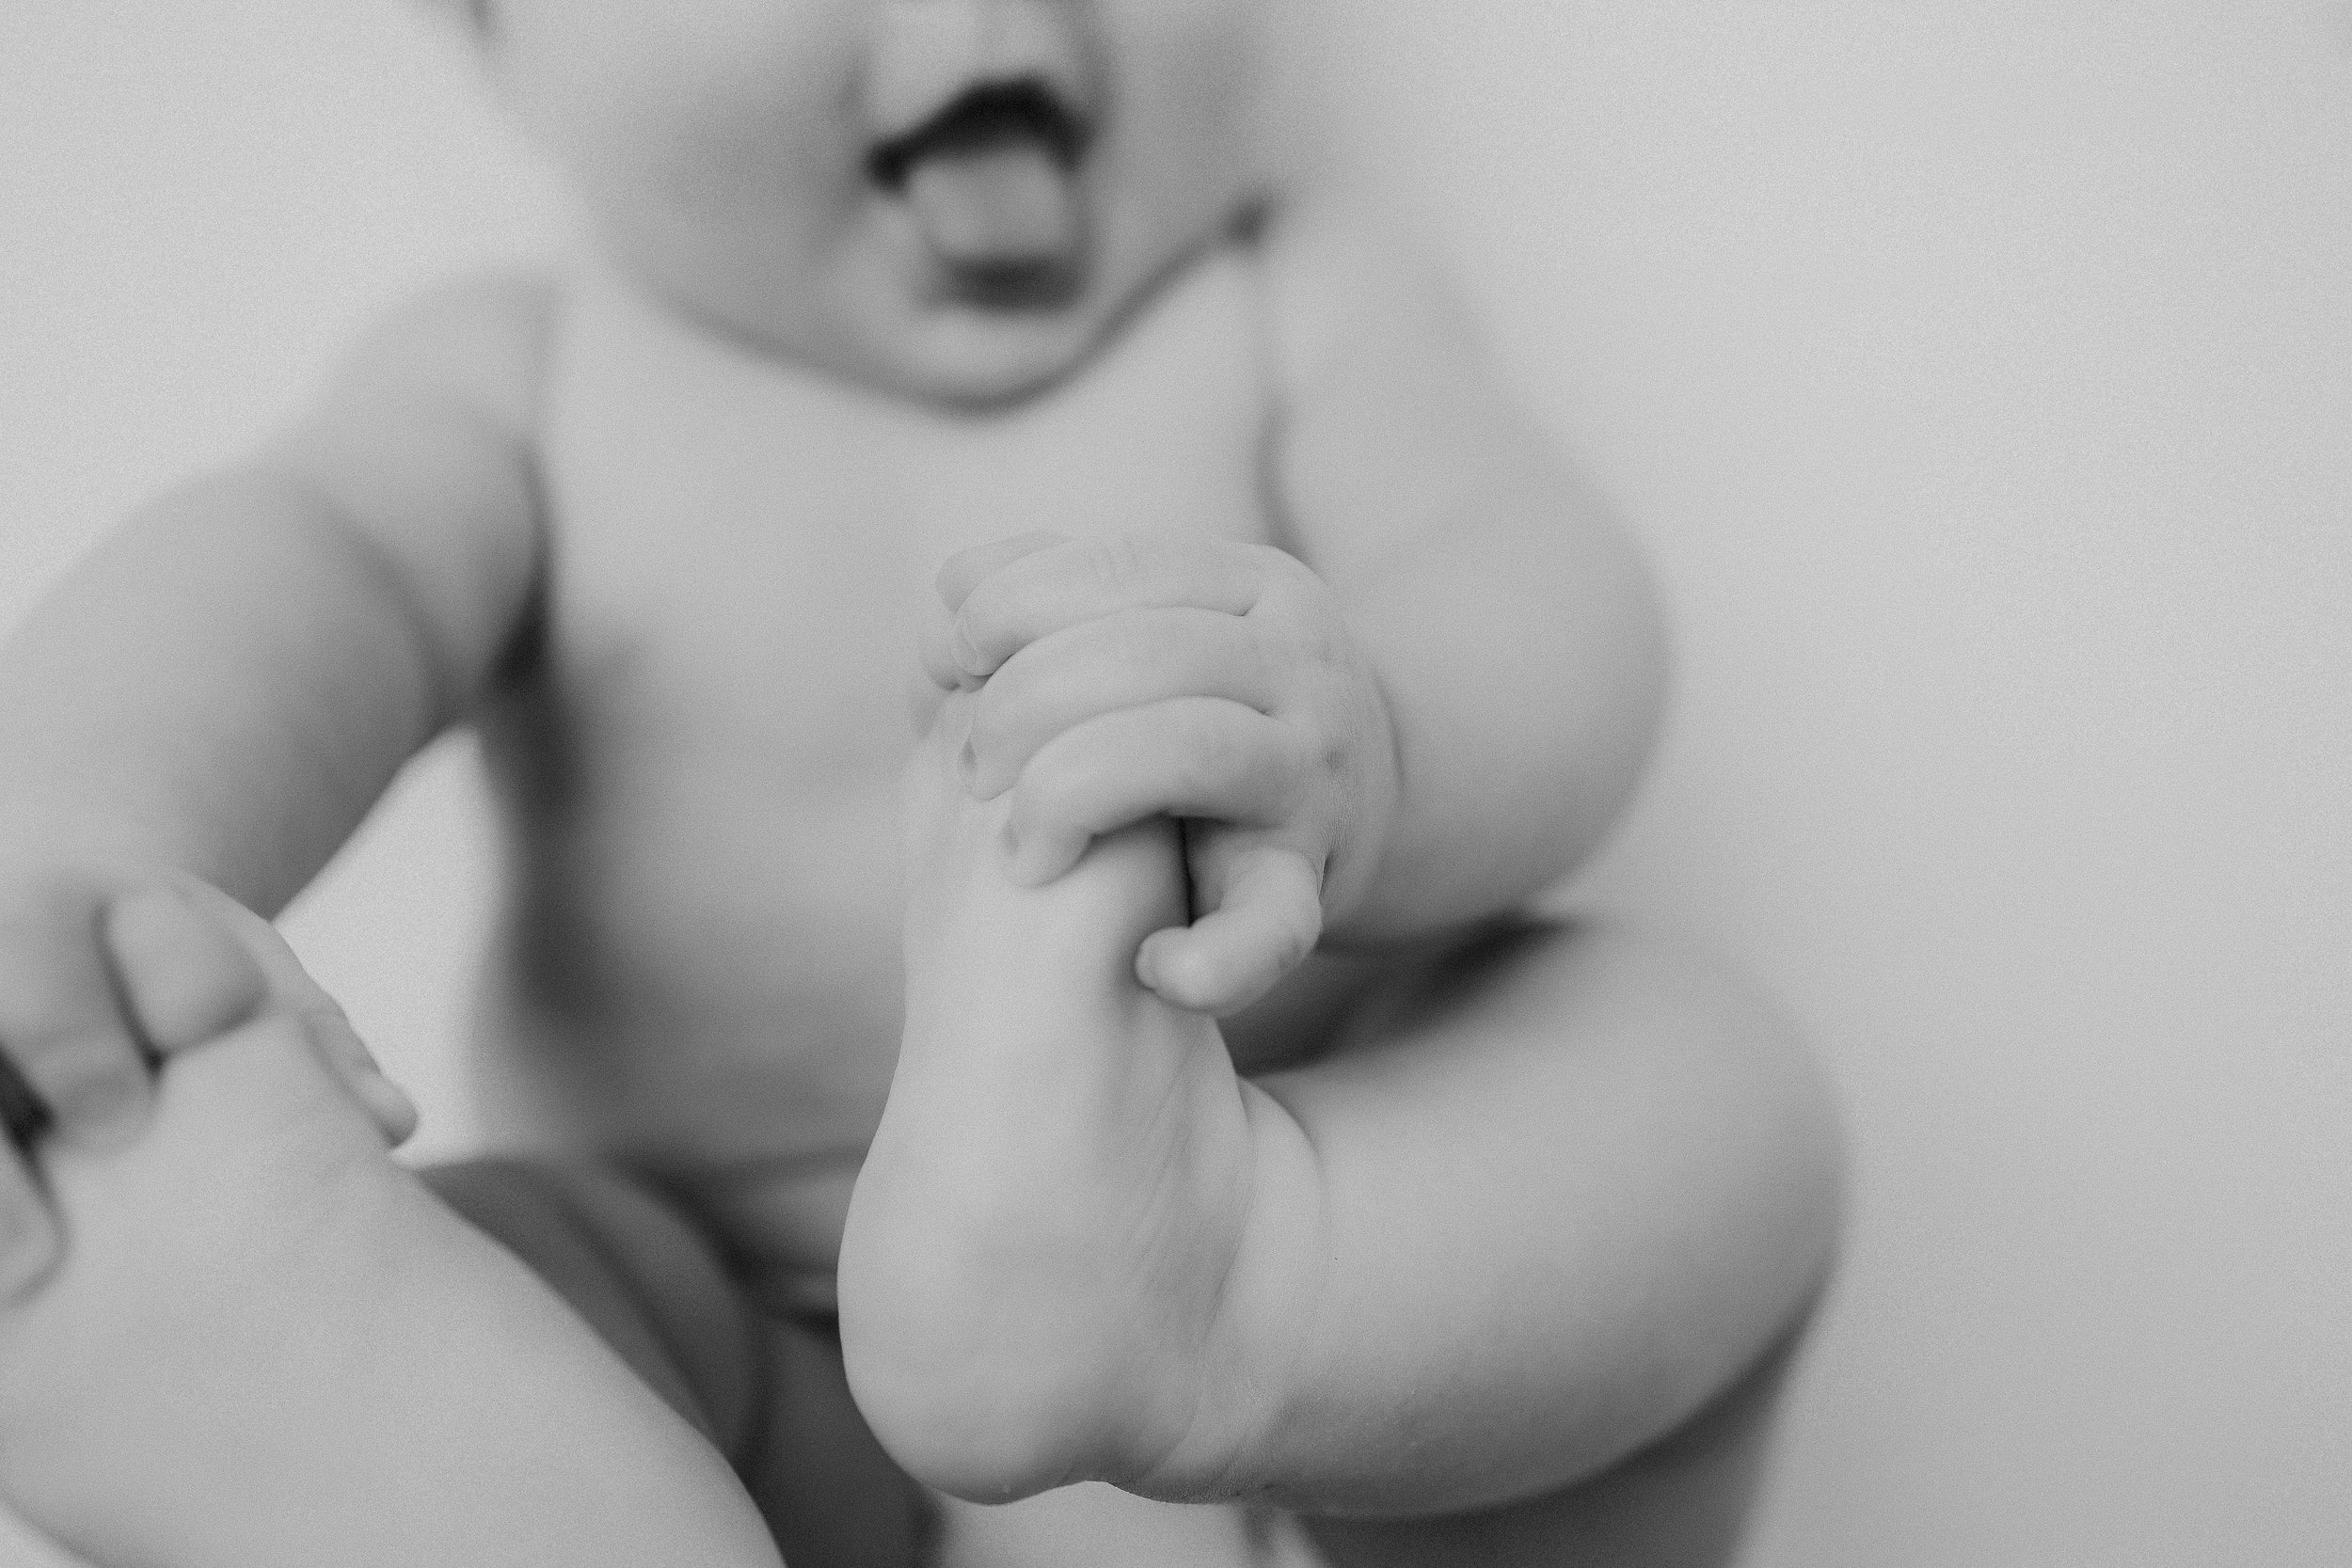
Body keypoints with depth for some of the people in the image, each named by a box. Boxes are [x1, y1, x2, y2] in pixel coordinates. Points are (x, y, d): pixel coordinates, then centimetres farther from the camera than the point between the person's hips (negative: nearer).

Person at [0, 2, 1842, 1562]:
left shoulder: (1292, 284, 2)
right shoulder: (524, 372, 2)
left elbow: (1547, 605, -13)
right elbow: (280, 570, -17)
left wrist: (1362, 751, -39)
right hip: (729, 1394, 0)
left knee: (1709, 1068, -24)